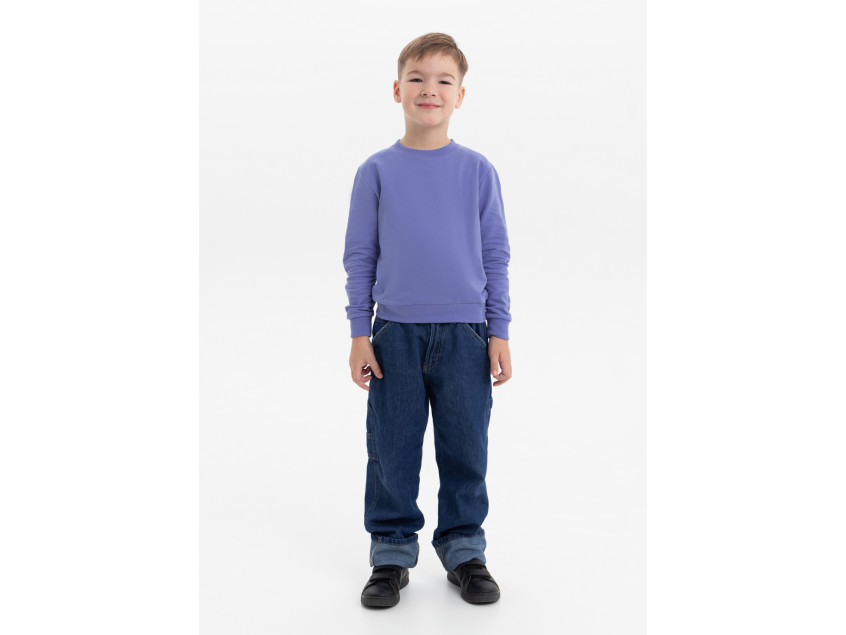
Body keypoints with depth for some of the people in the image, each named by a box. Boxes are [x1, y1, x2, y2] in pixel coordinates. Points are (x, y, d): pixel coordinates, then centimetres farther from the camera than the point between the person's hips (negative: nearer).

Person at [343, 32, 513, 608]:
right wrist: (360, 333, 1)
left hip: (465, 334, 0)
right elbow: (359, 257, 5)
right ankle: (392, 552, 23)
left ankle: (464, 549, 26)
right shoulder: (377, 171, 2)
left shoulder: (478, 170, 3)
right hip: (396, 334, 0)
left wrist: (499, 333, 2)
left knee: (465, 450, 8)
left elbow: (496, 256, 6)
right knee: (392, 451, 7)